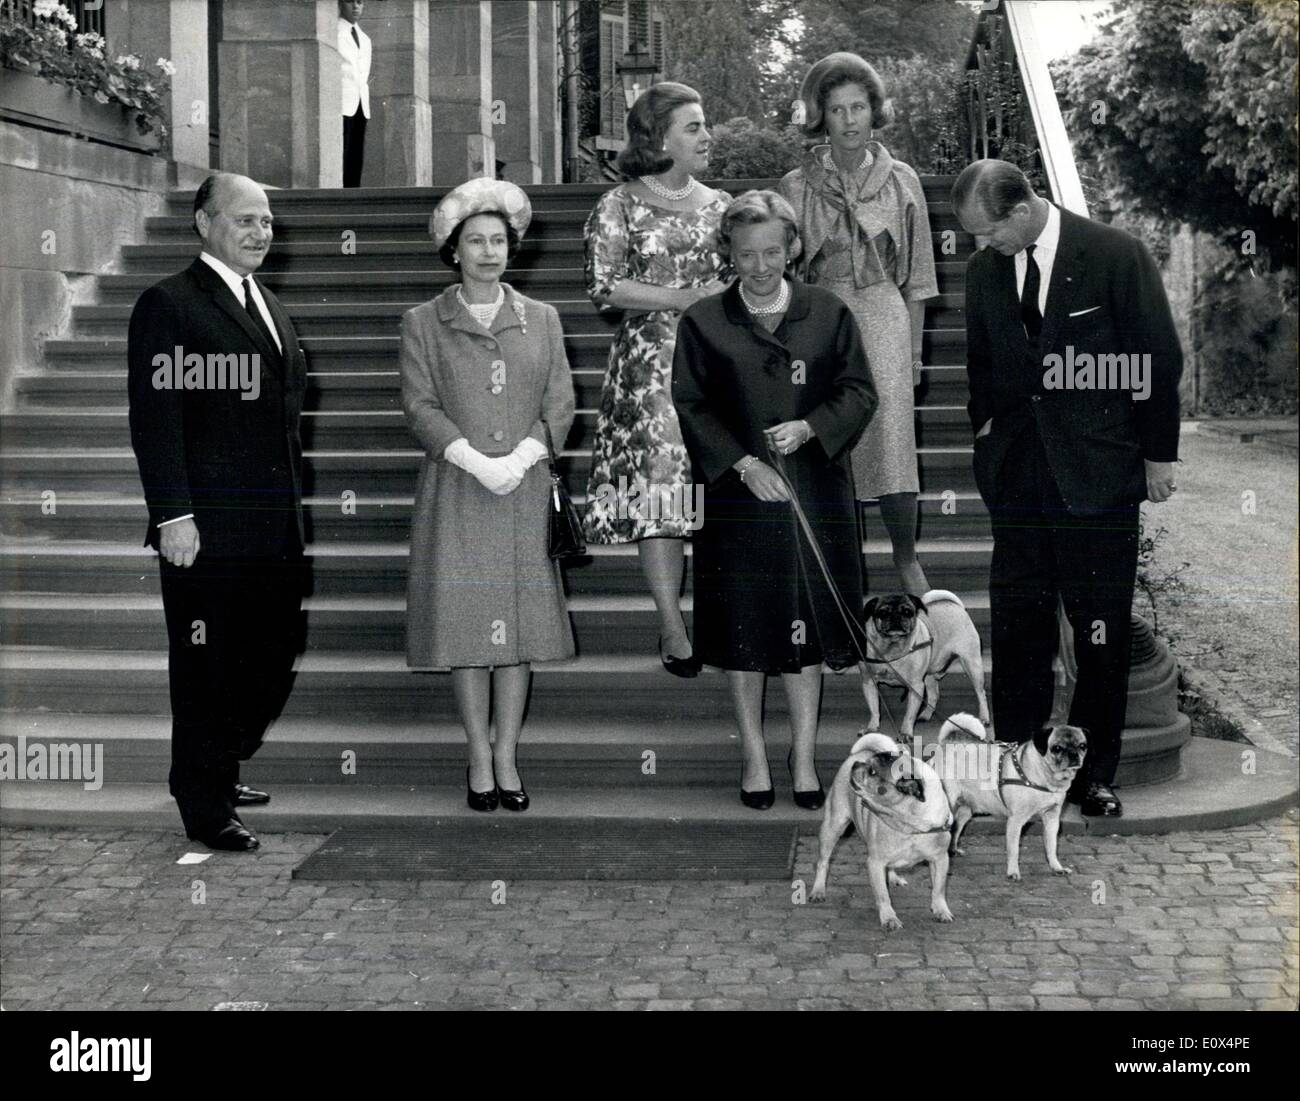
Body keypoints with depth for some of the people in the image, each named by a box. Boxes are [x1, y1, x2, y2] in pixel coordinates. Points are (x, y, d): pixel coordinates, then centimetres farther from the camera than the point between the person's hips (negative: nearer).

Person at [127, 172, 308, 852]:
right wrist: (172, 516, -19)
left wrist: (292, 501, 17)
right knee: (206, 665, 2)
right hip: (207, 528, -8)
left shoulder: (270, 308, 18)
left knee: (275, 655, 13)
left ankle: (220, 770, 32)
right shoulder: (169, 305, -8)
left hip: (276, 526, 8)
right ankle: (205, 808, 15)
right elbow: (155, 419, -14)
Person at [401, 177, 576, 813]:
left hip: (524, 494, 2)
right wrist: (475, 460, -15)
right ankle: (479, 758, 7)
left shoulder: (541, 320, 12)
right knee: (466, 622, -2)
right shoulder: (423, 324, 6)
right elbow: (420, 406, -3)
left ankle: (507, 756, 9)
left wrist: (520, 458, -11)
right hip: (455, 493, -2)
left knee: (519, 620, 1)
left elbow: (559, 404, 5)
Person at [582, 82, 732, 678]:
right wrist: (681, 298, -12)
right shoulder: (620, 206, 1)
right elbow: (604, 286, -6)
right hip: (651, 365, -4)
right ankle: (672, 630, -2)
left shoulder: (720, 204, 14)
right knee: (659, 486, -7)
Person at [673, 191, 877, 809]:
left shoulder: (829, 314, 5)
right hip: (738, 492, -1)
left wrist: (808, 428, -13)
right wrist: (743, 464, -12)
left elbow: (859, 393, 4)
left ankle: (803, 757, 19)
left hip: (815, 491, 1)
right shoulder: (703, 323, 1)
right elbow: (691, 406, -2)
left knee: (808, 628, 6)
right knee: (743, 633, 6)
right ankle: (754, 756, 21)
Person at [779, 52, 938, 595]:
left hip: (883, 321, 0)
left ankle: (906, 560, 8)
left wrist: (914, 348, 7)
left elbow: (916, 279, 10)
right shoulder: (796, 188, 3)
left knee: (891, 437, -6)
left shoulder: (901, 182, 6)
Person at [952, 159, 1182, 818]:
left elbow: (1159, 359, -2)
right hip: (1017, 472, 4)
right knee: (1016, 623, 5)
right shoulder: (984, 271, 8)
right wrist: (985, 423, 9)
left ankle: (1093, 775, 14)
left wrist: (1159, 454, -1)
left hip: (1100, 472, -4)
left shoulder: (1116, 255, -6)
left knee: (1102, 633, 2)